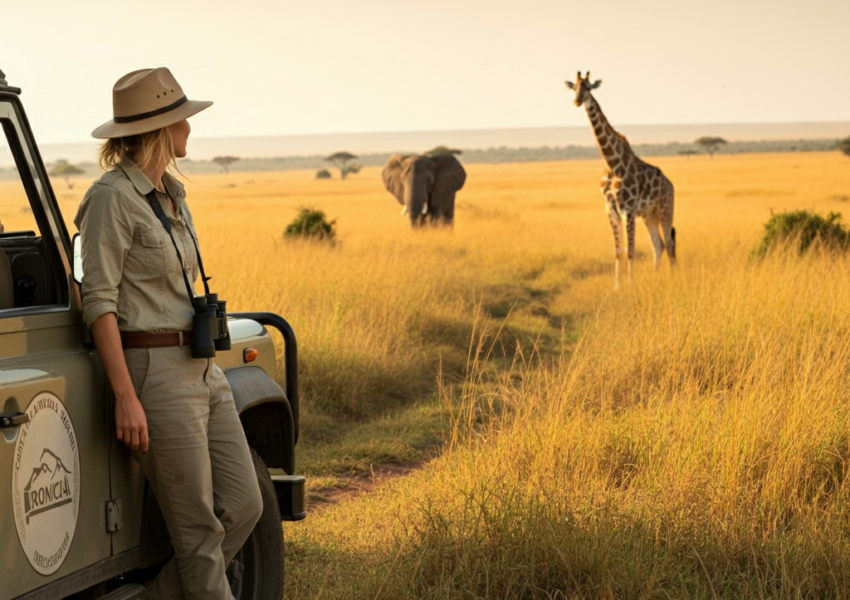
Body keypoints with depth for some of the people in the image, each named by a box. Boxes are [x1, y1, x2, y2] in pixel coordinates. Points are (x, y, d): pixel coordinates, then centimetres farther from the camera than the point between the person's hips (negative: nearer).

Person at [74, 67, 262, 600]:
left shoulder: (171, 194, 14)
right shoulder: (112, 197, -13)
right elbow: (98, 301, -16)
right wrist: (126, 397, -21)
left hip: (202, 370, 9)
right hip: (155, 375, -9)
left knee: (243, 505, 6)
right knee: (200, 530, -4)